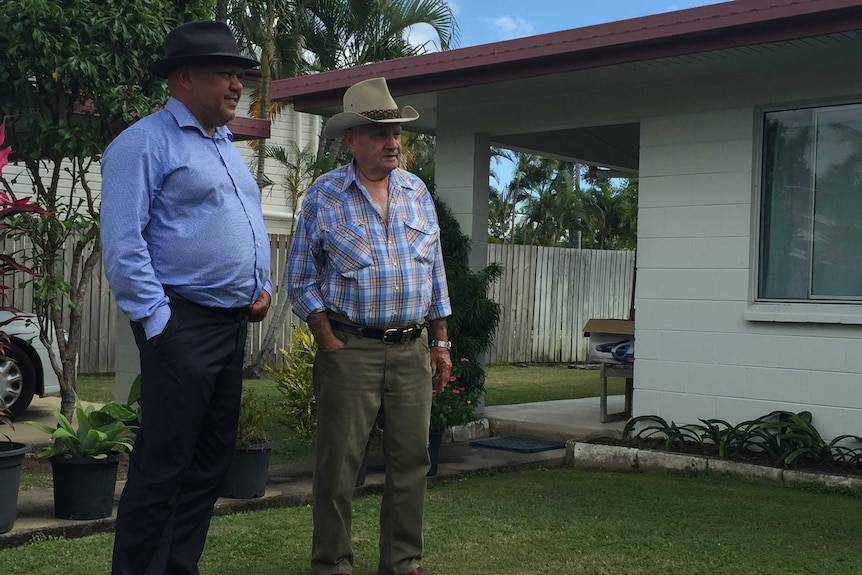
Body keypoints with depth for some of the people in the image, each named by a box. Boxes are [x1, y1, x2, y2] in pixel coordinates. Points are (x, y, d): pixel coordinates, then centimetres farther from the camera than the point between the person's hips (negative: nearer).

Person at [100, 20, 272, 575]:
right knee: (164, 464, -5)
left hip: (233, 323, 9)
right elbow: (122, 243, -15)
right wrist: (157, 321, -18)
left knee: (213, 457, 13)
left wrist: (263, 286, 12)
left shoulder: (227, 147, 19)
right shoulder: (146, 142, -8)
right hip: (184, 323, -9)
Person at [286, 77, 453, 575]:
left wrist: (441, 342, 11)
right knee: (339, 463, 0)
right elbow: (301, 279, 1)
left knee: (411, 459, 6)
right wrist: (330, 343, -7)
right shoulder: (324, 195, -1)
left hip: (413, 349, 4)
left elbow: (436, 272, 15)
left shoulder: (417, 193, 11)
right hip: (350, 348, -4)